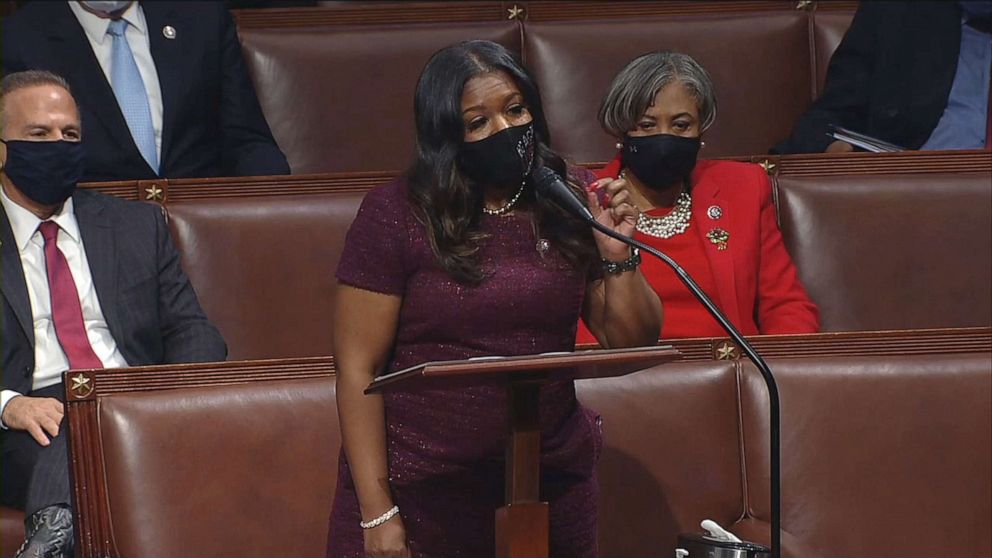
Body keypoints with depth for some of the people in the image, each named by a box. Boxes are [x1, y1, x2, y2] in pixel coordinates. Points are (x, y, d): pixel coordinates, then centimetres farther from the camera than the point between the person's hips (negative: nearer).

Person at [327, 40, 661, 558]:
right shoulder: (395, 214, -7)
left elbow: (632, 341, 5)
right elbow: (358, 368, -8)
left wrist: (618, 256, -13)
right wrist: (377, 514, -12)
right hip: (418, 490, -3)